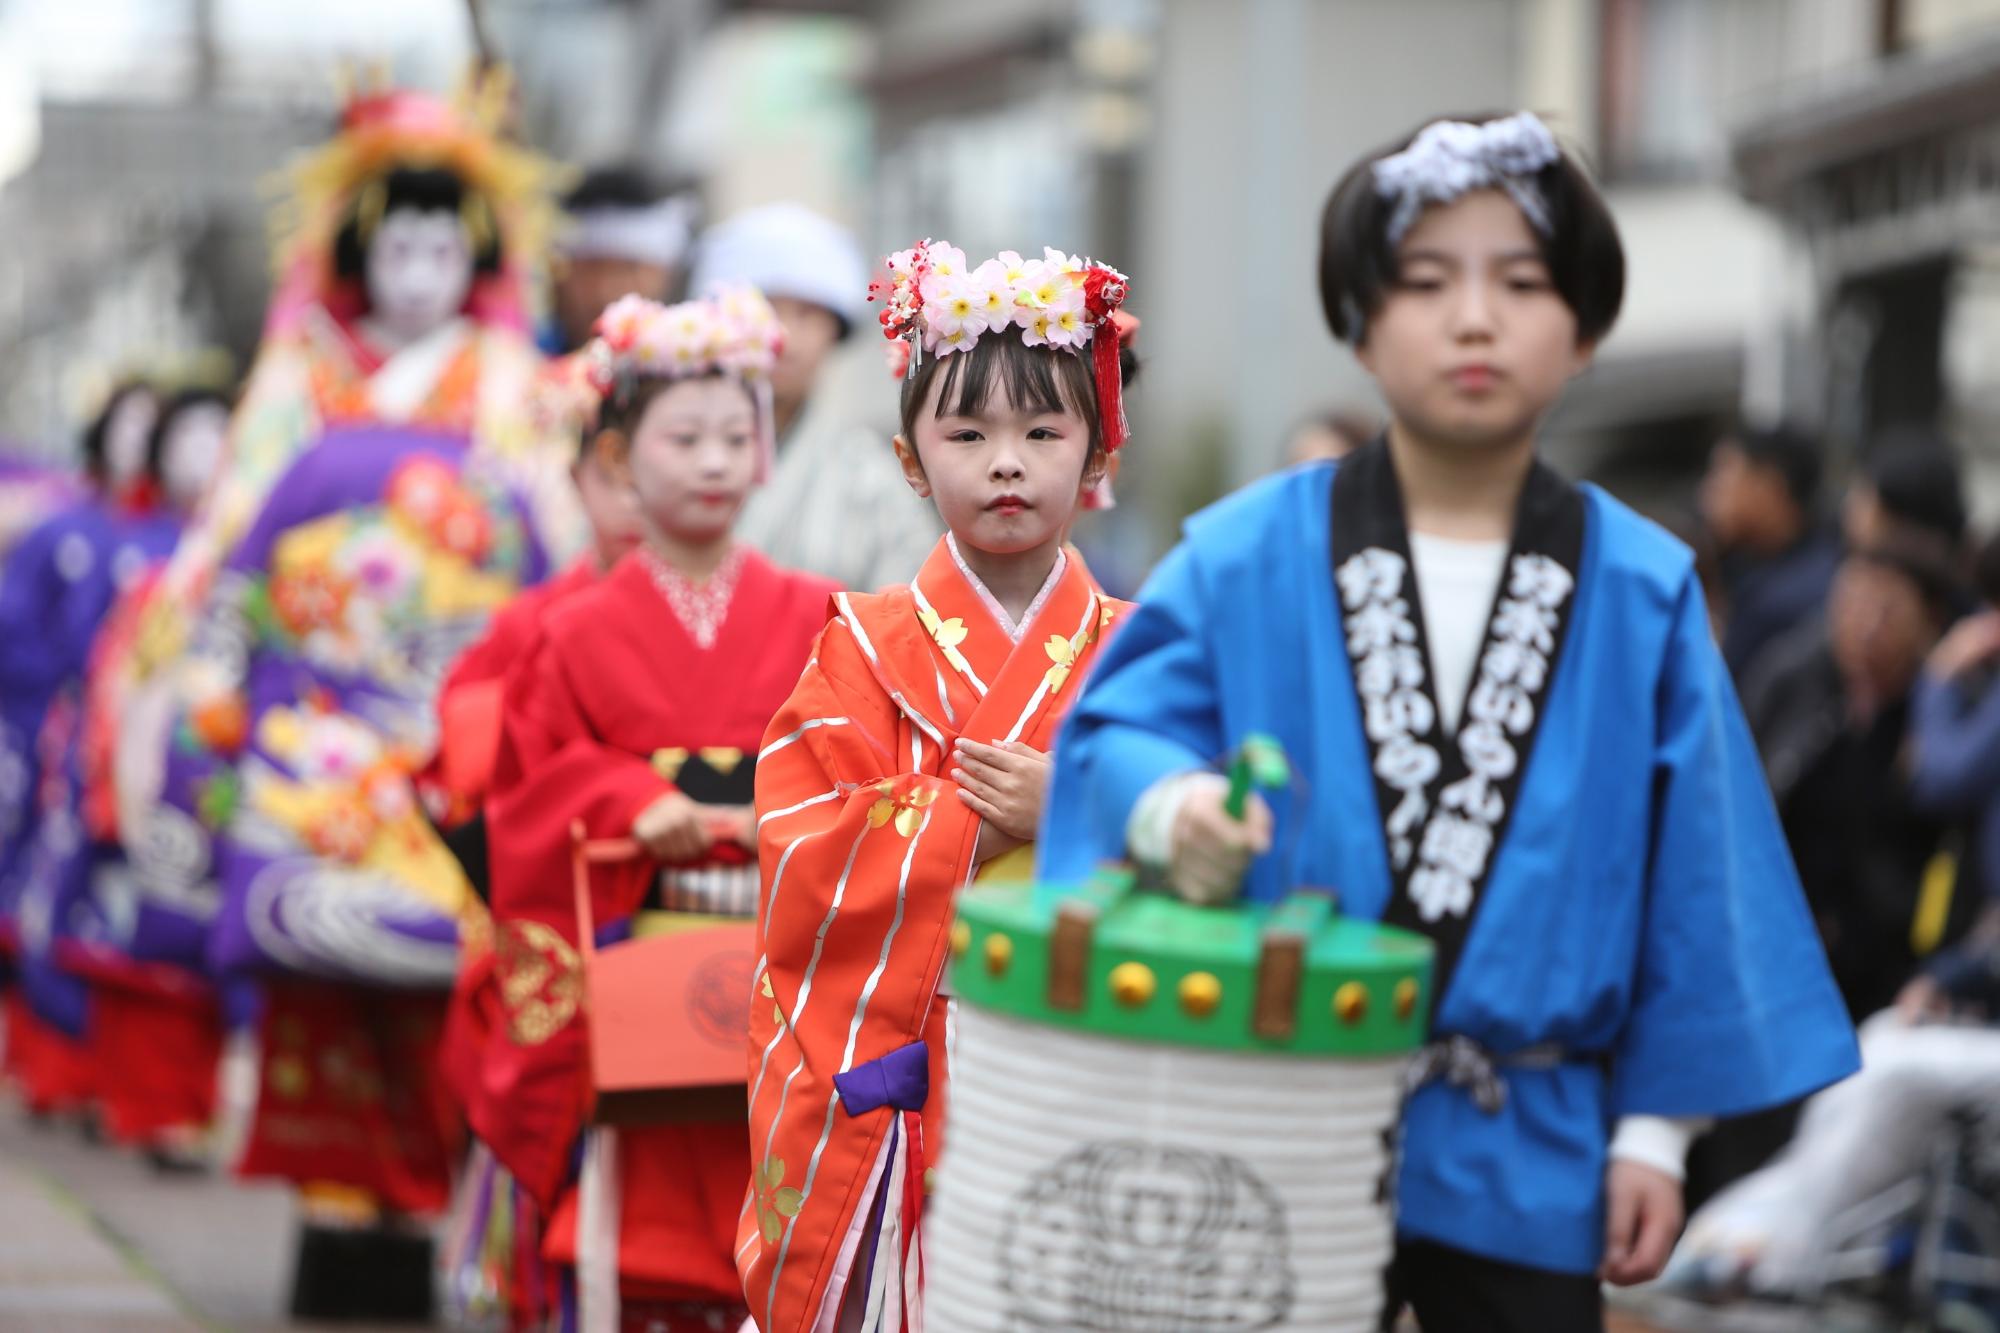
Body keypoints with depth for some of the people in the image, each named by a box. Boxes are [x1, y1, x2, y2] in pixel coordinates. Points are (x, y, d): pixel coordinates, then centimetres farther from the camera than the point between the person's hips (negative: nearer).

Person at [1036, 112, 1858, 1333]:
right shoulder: (1245, 557, -1)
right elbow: (1117, 731, -3)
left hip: (1526, 1160, 1)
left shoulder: (1645, 595, 1)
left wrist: (1655, 1128, 1)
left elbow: (1692, 884, 2)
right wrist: (1172, 803, -27)